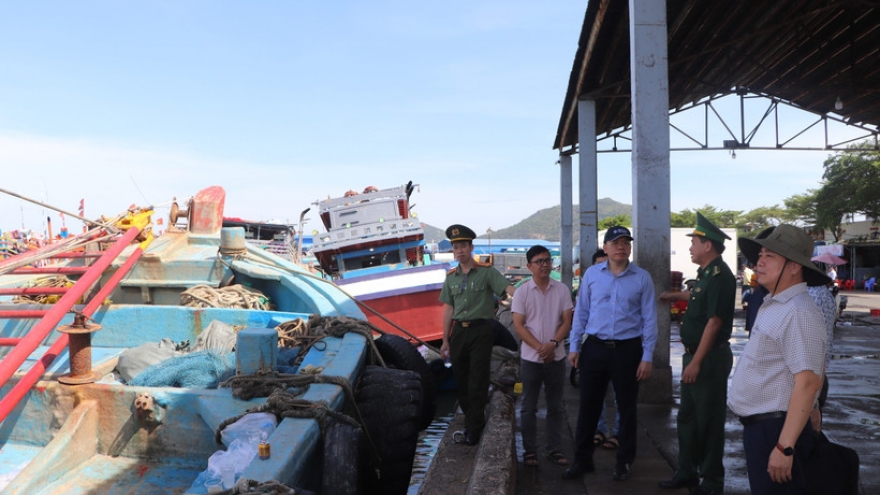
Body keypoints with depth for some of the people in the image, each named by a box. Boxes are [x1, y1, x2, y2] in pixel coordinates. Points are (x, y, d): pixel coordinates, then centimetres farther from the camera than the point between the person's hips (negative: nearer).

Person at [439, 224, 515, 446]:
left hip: (480, 330, -5)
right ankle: (471, 418, 30)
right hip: (458, 331, 5)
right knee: (460, 379, 12)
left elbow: (508, 288, -19)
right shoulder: (451, 277, 10)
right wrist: (445, 340, 13)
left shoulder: (487, 271, -5)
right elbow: (449, 309, 14)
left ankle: (474, 427, 6)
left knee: (478, 381, -3)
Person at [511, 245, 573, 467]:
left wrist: (553, 344, -15)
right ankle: (530, 450, 14)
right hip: (530, 357, -1)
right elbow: (518, 326, -6)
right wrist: (539, 347, -16)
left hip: (556, 356, 2)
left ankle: (554, 448, 20)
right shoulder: (522, 292, -3)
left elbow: (566, 321, 0)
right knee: (529, 407, 5)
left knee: (556, 406, 9)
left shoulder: (562, 290, 2)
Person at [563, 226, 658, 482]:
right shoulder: (591, 274, 2)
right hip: (594, 347, 1)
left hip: (628, 349, -1)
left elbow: (649, 319, -2)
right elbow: (581, 312, 6)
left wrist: (647, 356, -6)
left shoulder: (642, 278, -2)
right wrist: (574, 346, 3)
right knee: (588, 405, 8)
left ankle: (624, 461, 27)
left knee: (627, 407, 11)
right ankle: (582, 459, 22)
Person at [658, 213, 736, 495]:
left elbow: (714, 322, -24)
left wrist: (696, 362, -24)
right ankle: (687, 472, 28)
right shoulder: (706, 274, 10)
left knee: (709, 419, 3)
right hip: (695, 355, 9)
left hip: (710, 358, -9)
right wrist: (676, 295, 47)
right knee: (687, 416, 16)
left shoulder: (720, 275, -19)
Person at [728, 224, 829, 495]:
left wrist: (785, 447, -27)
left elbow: (808, 382, -25)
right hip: (758, 425, 9)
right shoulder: (772, 305, 11)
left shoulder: (798, 313, -20)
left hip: (776, 429, -9)